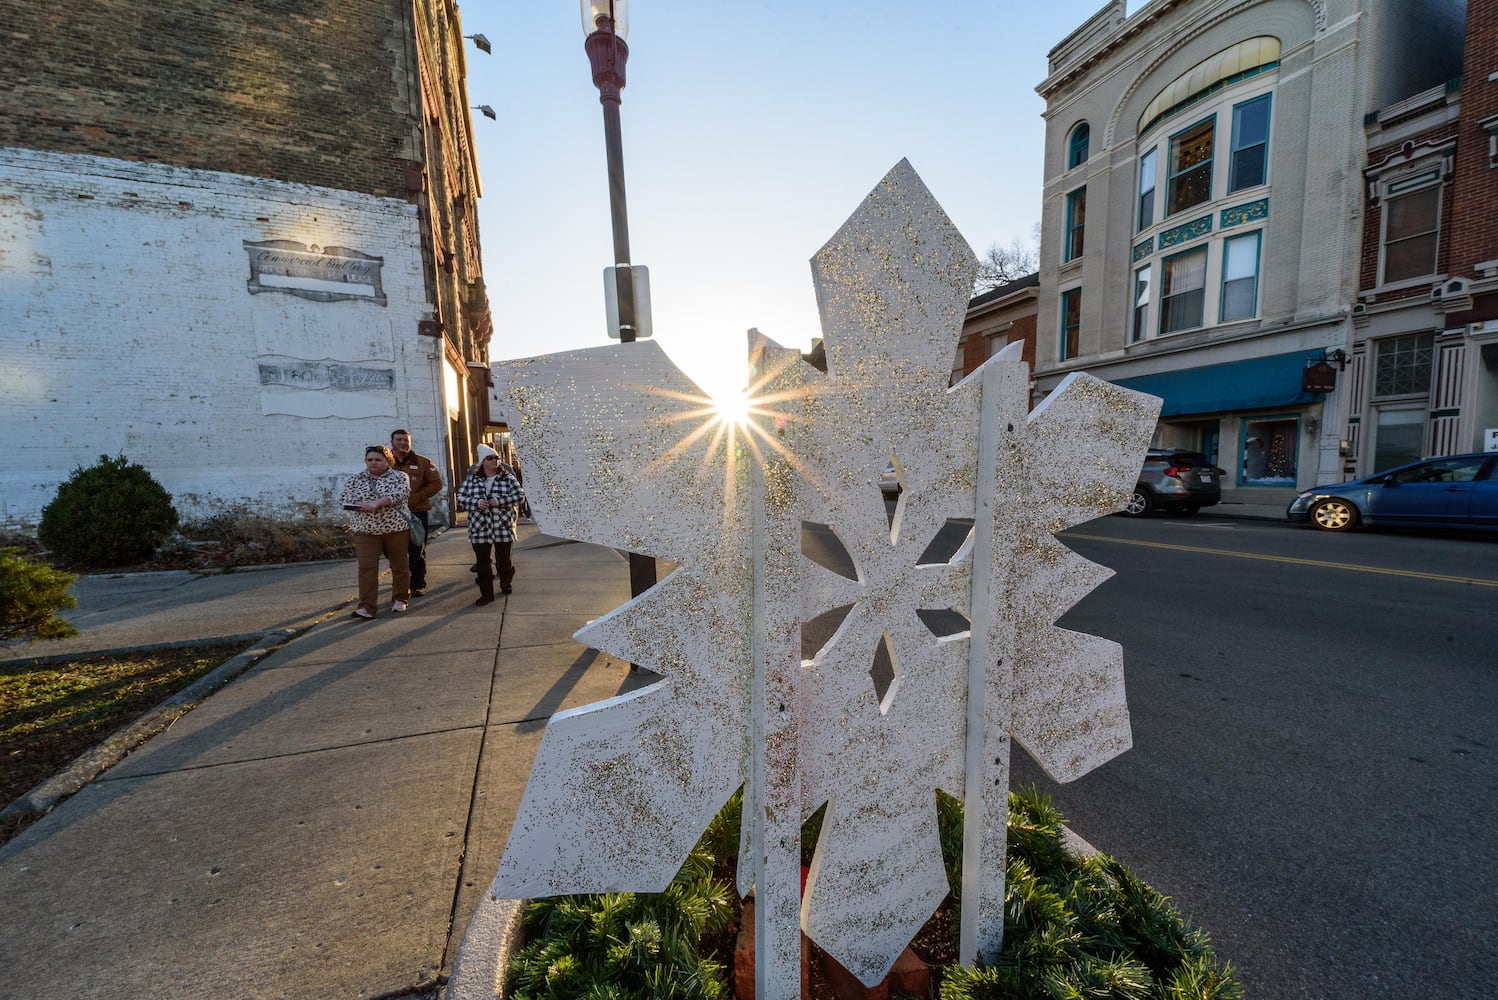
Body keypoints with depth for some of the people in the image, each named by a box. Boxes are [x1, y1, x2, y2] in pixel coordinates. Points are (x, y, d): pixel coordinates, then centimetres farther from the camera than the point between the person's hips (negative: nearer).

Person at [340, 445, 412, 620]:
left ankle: (400, 599, 23)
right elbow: (347, 499, -1)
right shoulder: (354, 479, 11)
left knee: (399, 565, 7)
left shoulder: (399, 477, 2)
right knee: (366, 567, -7)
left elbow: (399, 494, -16)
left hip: (396, 528, -1)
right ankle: (367, 607, -8)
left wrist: (376, 503, -29)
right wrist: (364, 505, -21)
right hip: (365, 530, 2)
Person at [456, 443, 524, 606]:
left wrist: (501, 501, -17)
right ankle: (486, 593, 11)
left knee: (504, 560, 10)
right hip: (479, 529, 1)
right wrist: (476, 503, -13)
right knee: (482, 562, 2)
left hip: (503, 528, -1)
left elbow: (520, 495, -6)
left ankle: (505, 584, 36)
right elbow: (461, 498, 5)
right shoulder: (472, 480, 5)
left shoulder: (508, 479, 0)